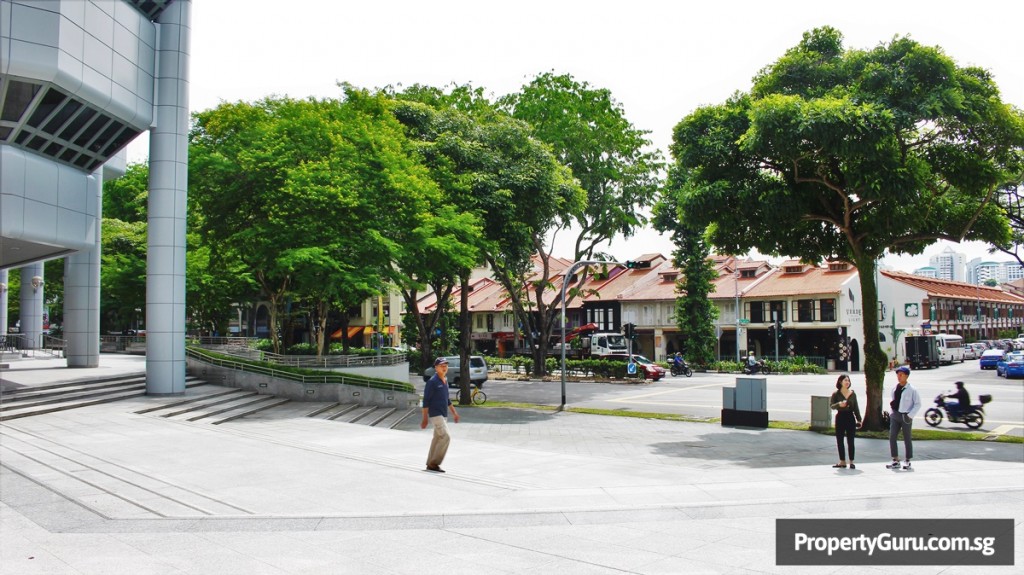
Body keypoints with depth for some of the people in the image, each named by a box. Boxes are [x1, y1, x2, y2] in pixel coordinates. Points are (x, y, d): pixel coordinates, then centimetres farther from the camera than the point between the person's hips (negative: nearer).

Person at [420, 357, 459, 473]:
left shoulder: (445, 380, 12)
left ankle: (431, 464, 20)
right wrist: (425, 419, -16)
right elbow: (426, 401, -14)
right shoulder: (432, 381, -14)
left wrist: (454, 412, 21)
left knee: (437, 439, 12)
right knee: (446, 437, -14)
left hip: (443, 415, 8)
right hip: (435, 414, -8)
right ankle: (434, 463, -6)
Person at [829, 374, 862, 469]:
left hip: (850, 418, 0)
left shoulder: (853, 394, 6)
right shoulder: (836, 394, 0)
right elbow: (832, 406, -8)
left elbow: (856, 407, 9)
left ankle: (851, 461, 8)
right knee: (839, 441, 4)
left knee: (850, 441, 1)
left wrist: (859, 419, 6)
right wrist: (839, 404, -28)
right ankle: (842, 461, 13)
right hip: (840, 418, 0)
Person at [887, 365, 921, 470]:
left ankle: (907, 461, 17)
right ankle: (895, 461, 5)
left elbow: (917, 404, -6)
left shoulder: (911, 390, -8)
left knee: (907, 439, 6)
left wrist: (910, 415, -14)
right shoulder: (894, 389, 9)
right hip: (895, 415, 5)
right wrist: (892, 403, 4)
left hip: (906, 416, -5)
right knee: (892, 437, -2)